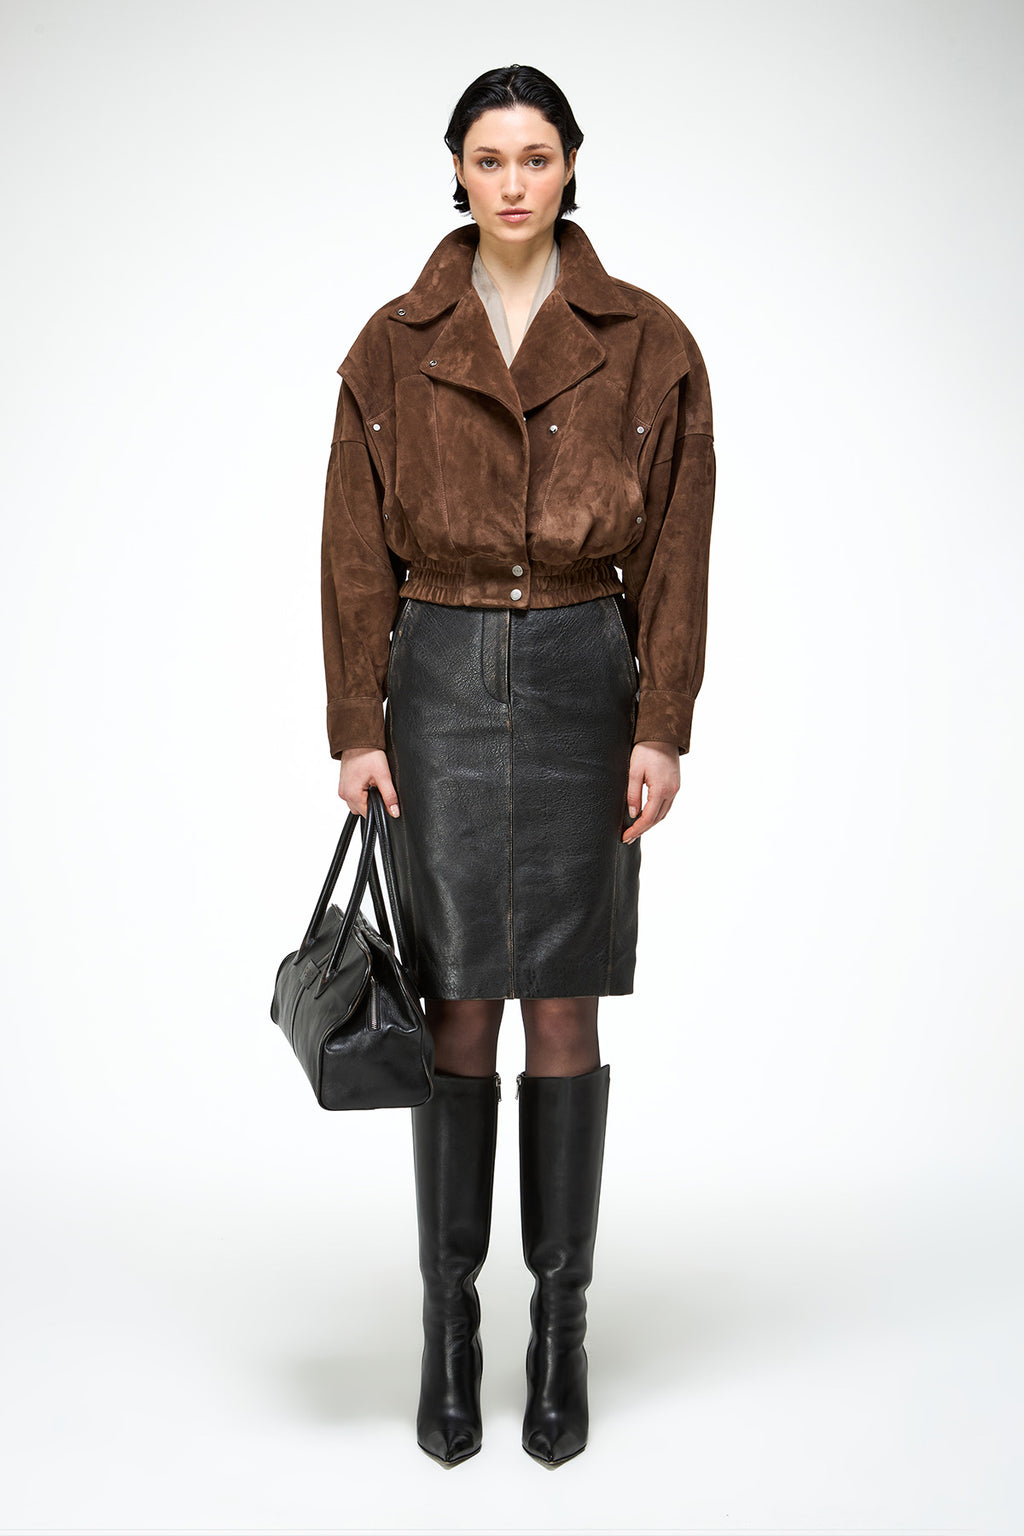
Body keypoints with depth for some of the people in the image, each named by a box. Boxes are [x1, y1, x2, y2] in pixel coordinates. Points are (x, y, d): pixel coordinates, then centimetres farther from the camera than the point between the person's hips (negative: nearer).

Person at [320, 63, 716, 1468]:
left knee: (564, 1009, 4)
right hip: (440, 680, 1)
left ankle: (562, 1325, 18)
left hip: (582, 681, 0)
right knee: (458, 1009, 4)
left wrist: (662, 727, -6)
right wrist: (356, 726, -3)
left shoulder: (648, 343, 2)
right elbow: (358, 550, 3)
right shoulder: (395, 345, 4)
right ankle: (447, 1322, 18)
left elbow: (677, 551, 0)